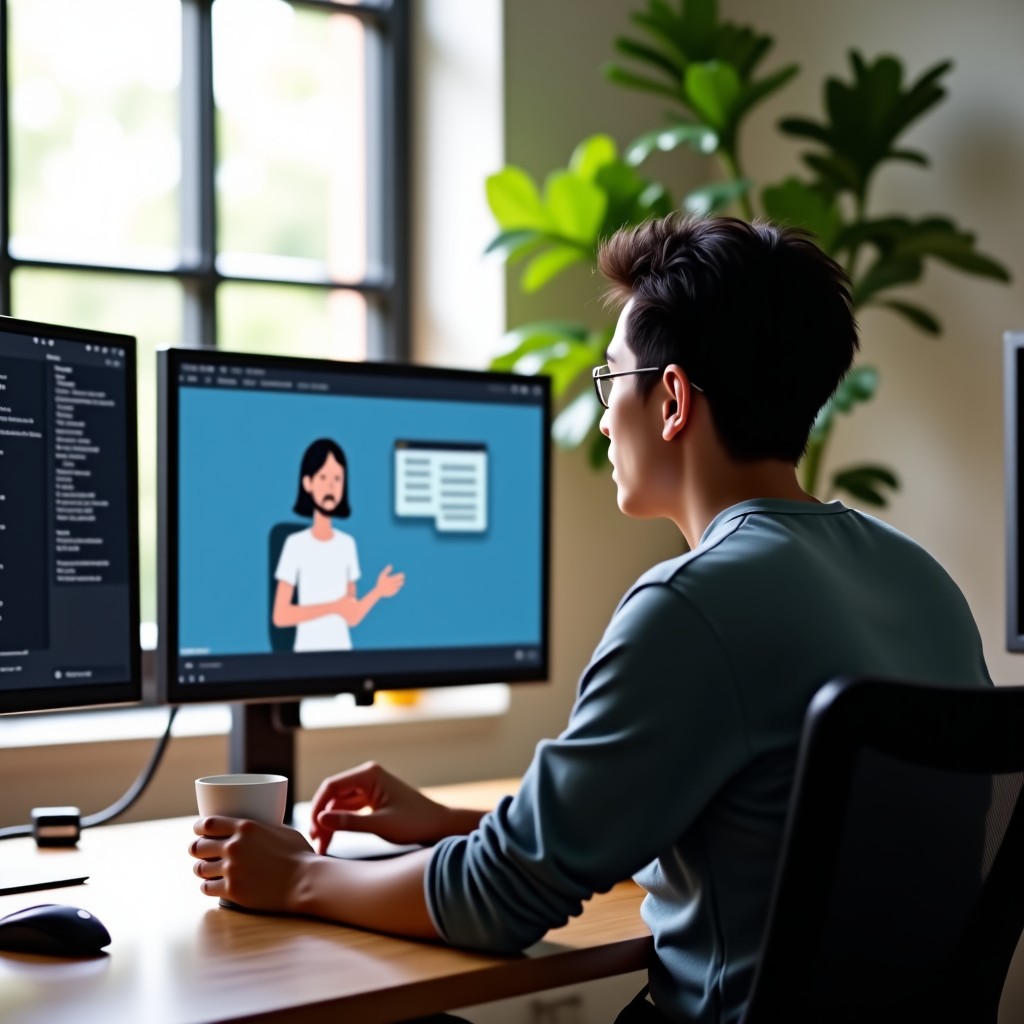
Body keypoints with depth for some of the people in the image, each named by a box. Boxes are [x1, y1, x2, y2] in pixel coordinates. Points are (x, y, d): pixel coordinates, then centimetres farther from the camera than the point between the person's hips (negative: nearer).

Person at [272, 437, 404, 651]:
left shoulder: (347, 544, 8)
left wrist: (378, 592, -6)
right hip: (307, 651, -5)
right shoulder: (296, 544, -7)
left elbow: (351, 616, 9)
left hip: (341, 649, 5)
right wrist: (333, 607, -15)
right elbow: (280, 615, -12)